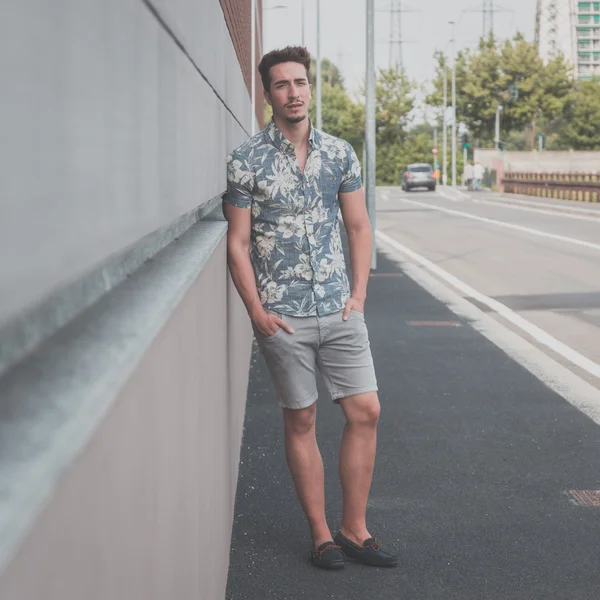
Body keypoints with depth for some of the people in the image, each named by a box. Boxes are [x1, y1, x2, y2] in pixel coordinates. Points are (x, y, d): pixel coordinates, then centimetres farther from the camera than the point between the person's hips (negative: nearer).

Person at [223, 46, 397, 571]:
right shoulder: (246, 161, -4)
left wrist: (358, 295, 3)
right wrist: (257, 312, -8)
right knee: (302, 421, 5)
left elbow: (359, 227, 12)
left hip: (339, 311, 3)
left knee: (366, 412, 1)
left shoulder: (339, 153, 6)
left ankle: (354, 529, 14)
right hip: (283, 316, -3)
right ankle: (321, 534, 16)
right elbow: (238, 243, -3)